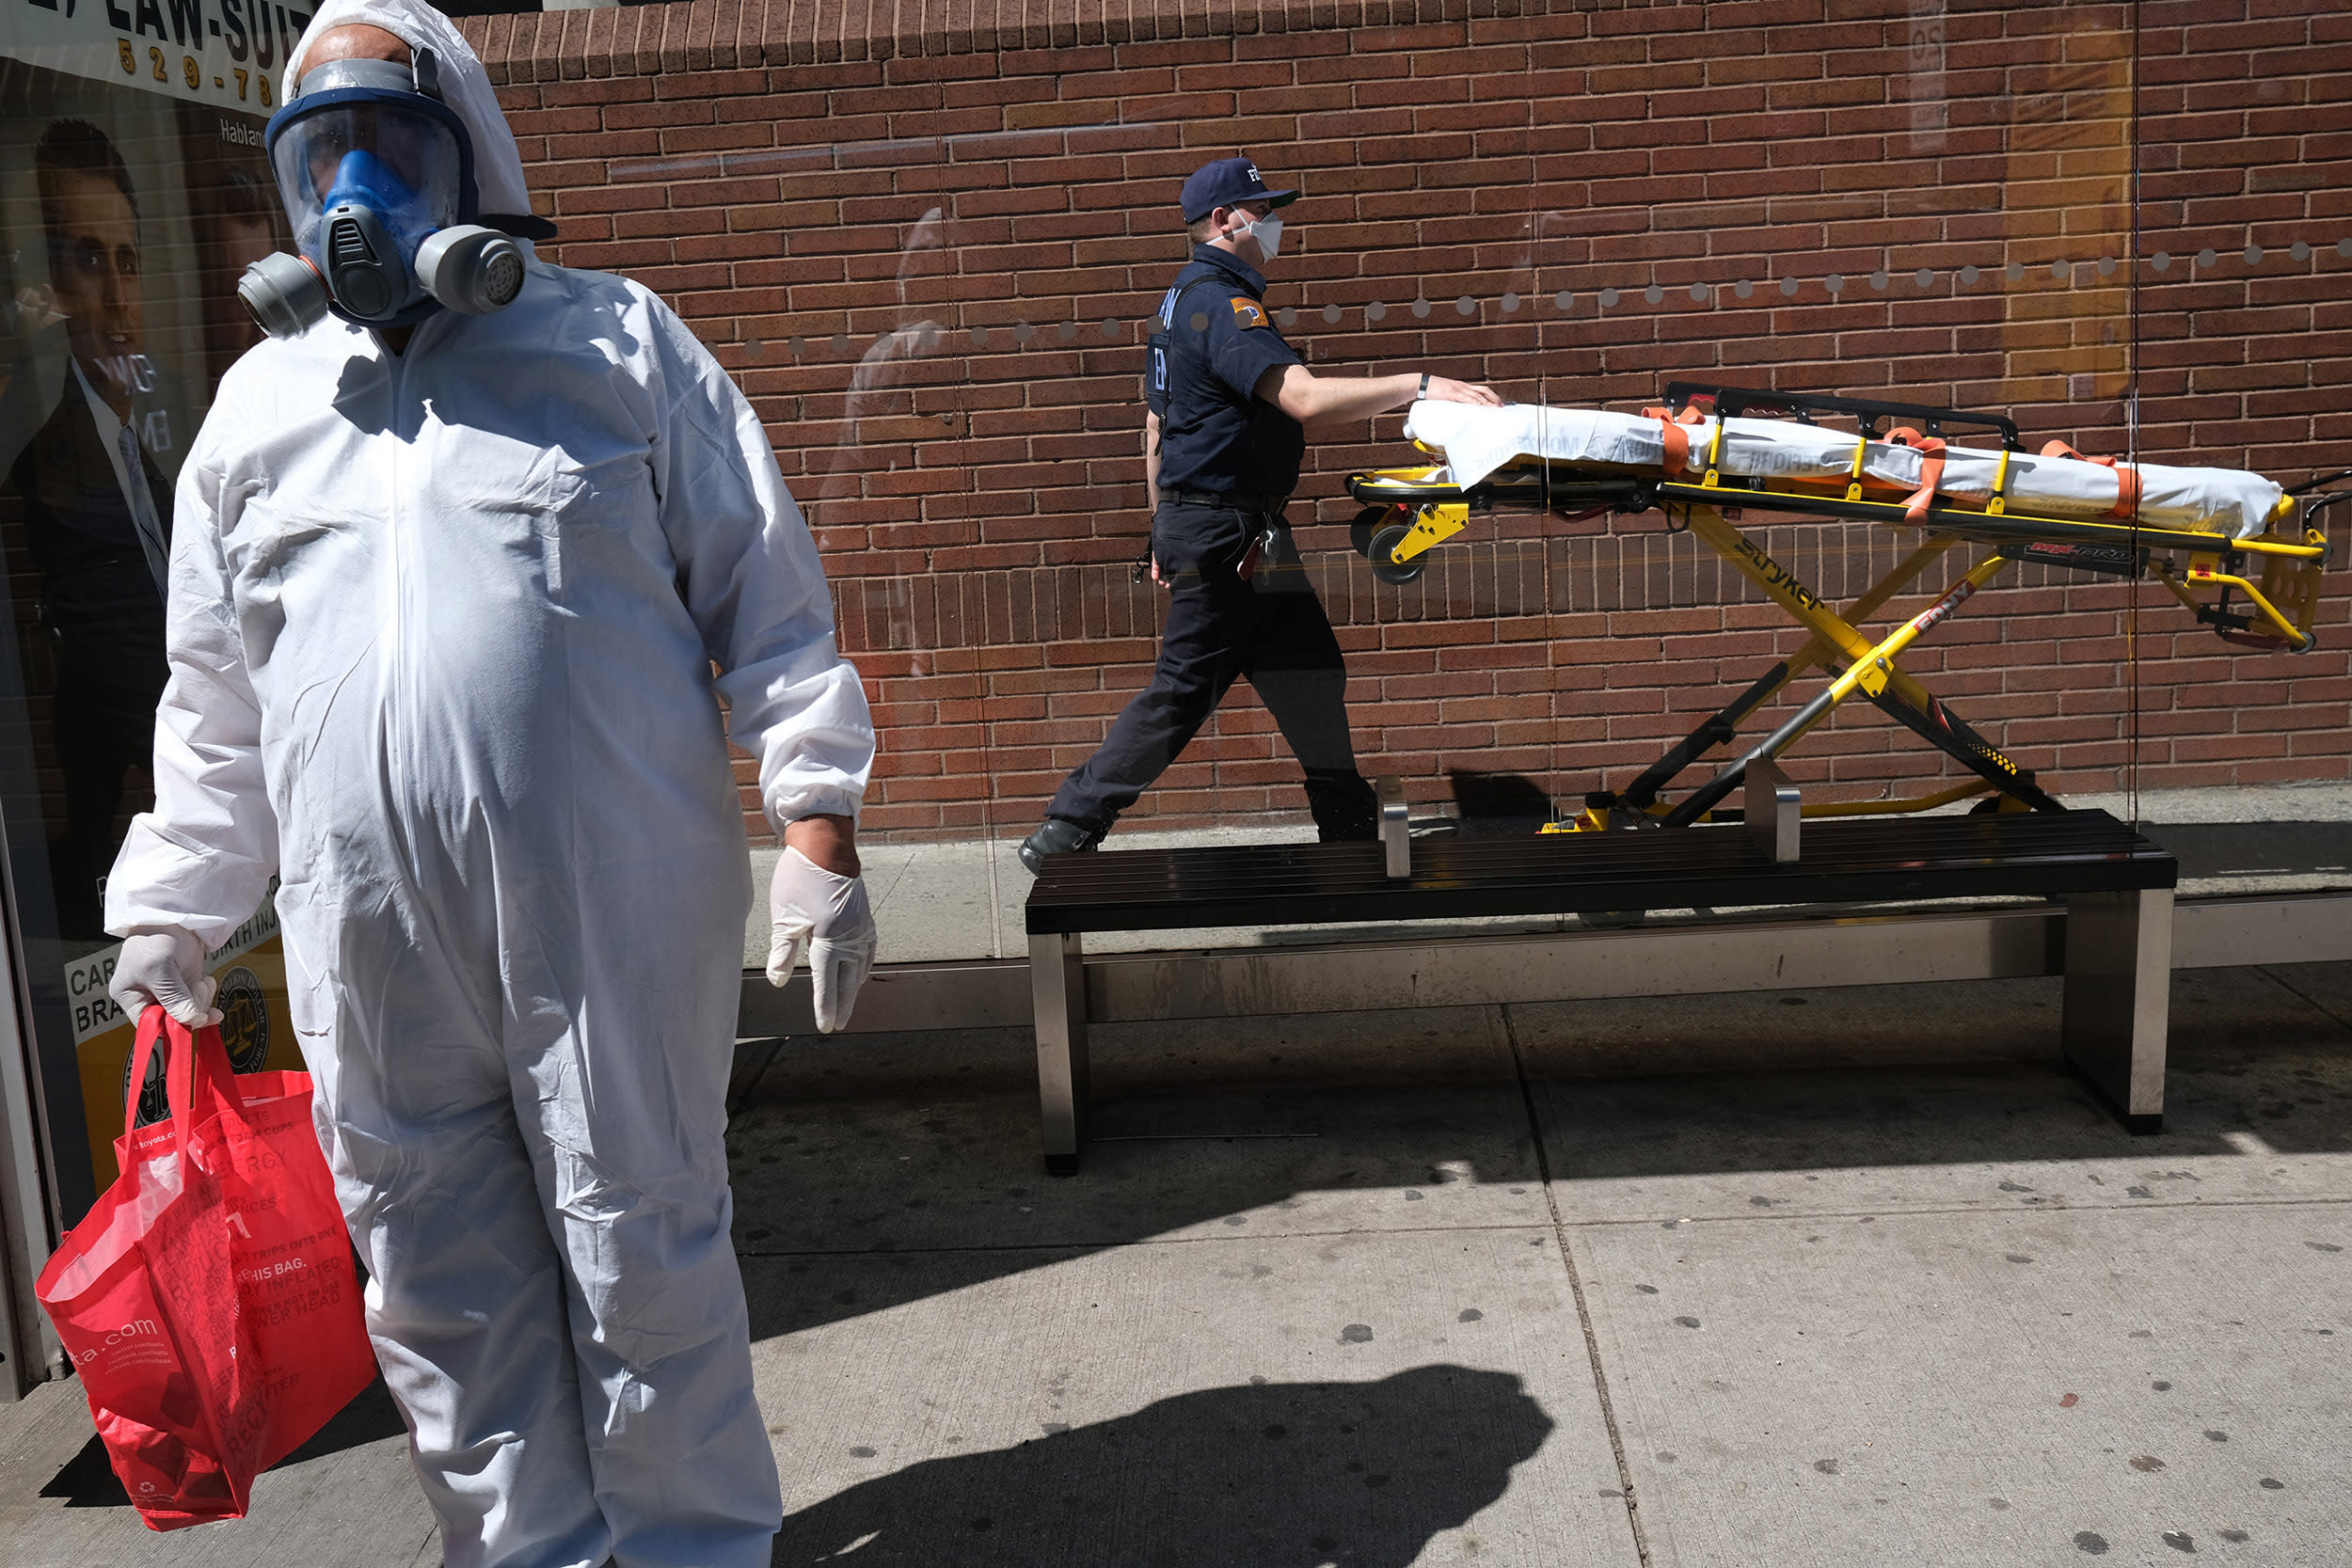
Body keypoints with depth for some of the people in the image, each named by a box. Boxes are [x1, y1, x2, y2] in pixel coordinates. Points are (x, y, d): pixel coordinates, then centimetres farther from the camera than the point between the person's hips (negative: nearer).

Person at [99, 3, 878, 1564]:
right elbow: (214, 699, 21)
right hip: (366, 932, 4)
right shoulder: (257, 403, 17)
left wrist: (817, 824, -6)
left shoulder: (616, 342, 5)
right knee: (438, 1285, 12)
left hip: (613, 906, -4)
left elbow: (768, 596, 1)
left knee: (643, 1253, 4)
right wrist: (171, 910, 20)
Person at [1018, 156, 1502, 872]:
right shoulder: (1221, 303, -16)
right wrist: (1418, 384, -29)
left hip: (1194, 518, 10)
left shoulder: (1183, 299, 17)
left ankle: (1350, 830, 19)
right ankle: (1065, 833, 5)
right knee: (1183, 688, -3)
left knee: (1307, 673, 12)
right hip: (1226, 527, -10)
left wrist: (1165, 529, 24)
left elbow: (1157, 423, 21)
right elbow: (1304, 398, -30)